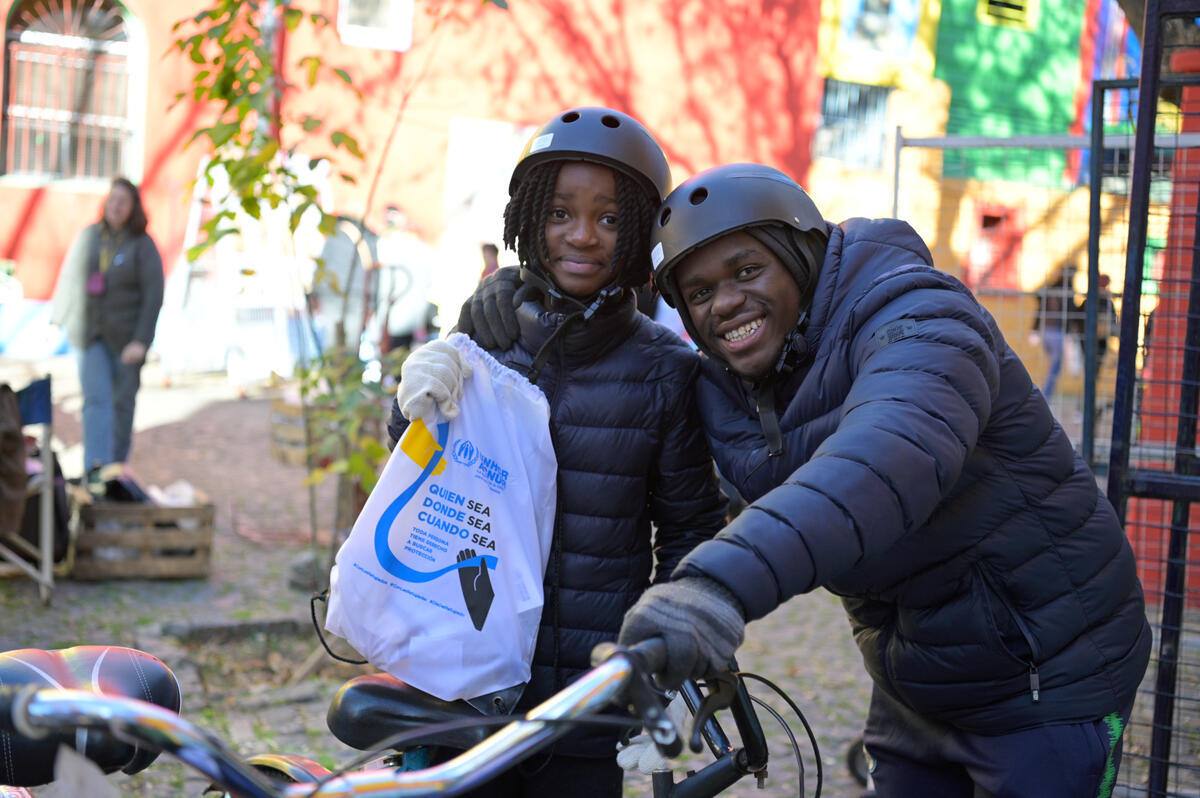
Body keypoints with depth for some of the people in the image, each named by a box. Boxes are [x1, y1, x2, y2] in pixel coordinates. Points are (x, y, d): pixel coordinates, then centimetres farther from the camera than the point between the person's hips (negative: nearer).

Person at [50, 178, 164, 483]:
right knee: (96, 399, -11)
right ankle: (96, 466, -19)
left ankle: (117, 464, 22)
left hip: (126, 338, -2)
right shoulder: (88, 236, 3)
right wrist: (58, 320, 15)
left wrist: (141, 341, -16)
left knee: (122, 403, 7)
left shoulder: (143, 245, -7)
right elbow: (70, 280, 13)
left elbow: (154, 296, -10)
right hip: (90, 335, 2)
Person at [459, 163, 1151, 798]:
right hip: (917, 689, 7)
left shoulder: (917, 322, -26)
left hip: (1048, 680, -7)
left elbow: (892, 456, -46)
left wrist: (723, 585, -62)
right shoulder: (730, 386, 0)